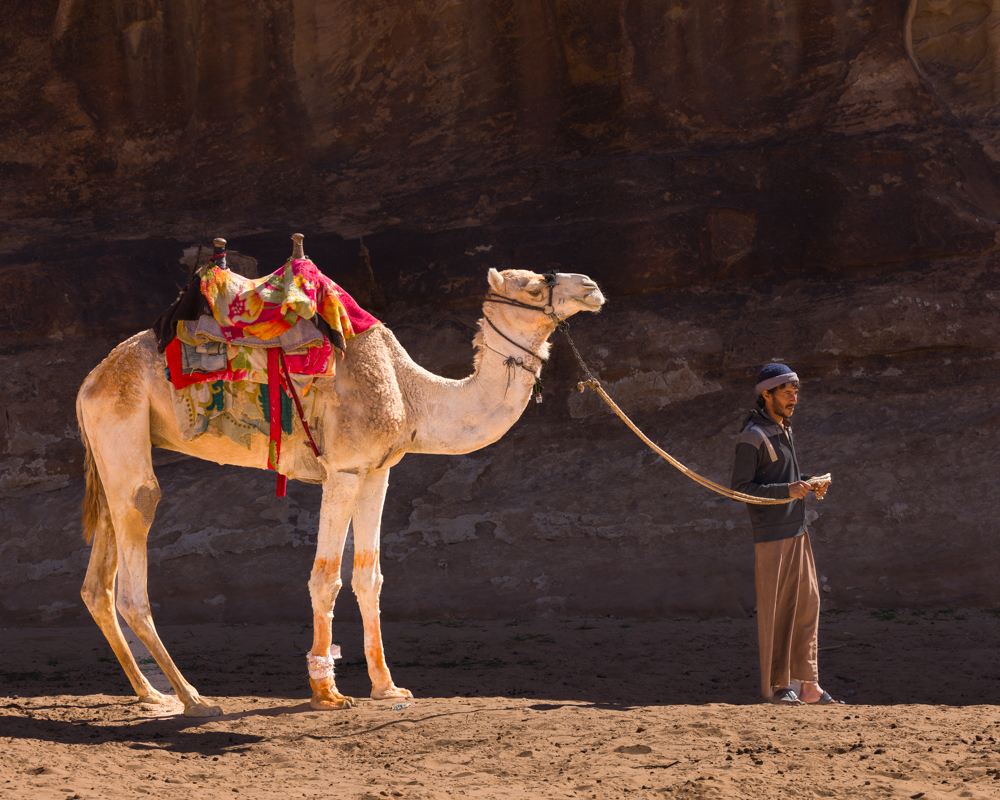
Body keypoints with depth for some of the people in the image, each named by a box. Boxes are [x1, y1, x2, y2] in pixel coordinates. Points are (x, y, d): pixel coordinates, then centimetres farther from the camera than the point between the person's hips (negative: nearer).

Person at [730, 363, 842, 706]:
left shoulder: (784, 430, 16)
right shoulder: (753, 437, -12)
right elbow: (740, 487, -16)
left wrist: (810, 485, 7)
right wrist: (788, 490, -23)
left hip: (796, 530, 9)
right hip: (771, 535, -9)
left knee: (807, 603, 7)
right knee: (774, 610, -3)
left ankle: (808, 684, 11)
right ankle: (777, 685, 4)